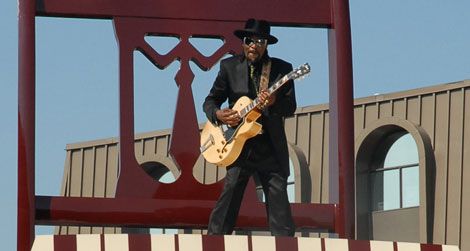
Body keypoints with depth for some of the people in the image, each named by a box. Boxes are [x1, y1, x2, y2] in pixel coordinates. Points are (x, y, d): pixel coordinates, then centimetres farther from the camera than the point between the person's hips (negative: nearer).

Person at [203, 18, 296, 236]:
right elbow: (210, 101, 11)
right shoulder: (230, 67, 6)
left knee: (279, 205, -3)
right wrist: (218, 114, -11)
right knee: (228, 197, -7)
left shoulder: (281, 69, 4)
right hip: (238, 146, 0)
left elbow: (291, 108, 0)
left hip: (271, 149, 0)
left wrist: (273, 102, -21)